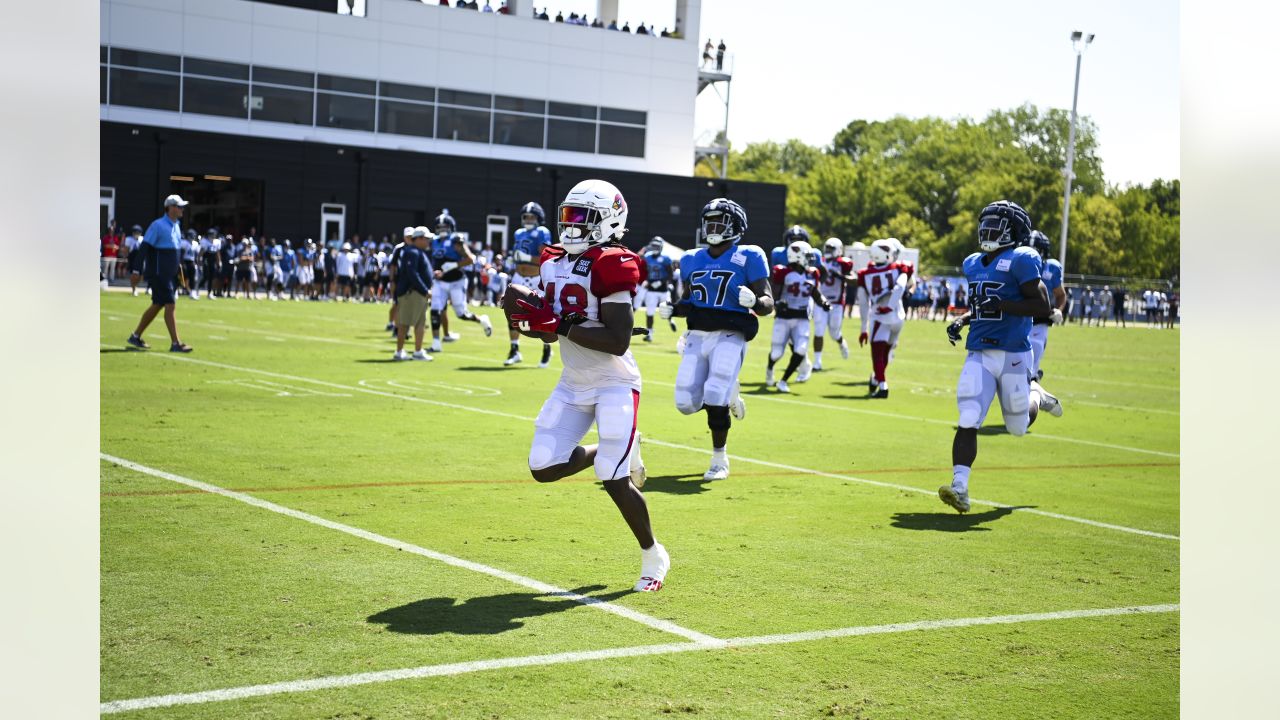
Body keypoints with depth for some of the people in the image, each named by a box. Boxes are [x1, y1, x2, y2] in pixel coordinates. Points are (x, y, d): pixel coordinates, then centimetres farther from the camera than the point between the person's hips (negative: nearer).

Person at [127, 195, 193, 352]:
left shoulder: (176, 226, 14)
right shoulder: (158, 225, -12)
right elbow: (144, 247, -15)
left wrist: (178, 270, 21)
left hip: (170, 274, 9)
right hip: (159, 274, -9)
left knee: (157, 305, 13)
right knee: (170, 305, -10)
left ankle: (136, 337, 24)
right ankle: (175, 343, -8)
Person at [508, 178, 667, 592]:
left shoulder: (610, 267, -18)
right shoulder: (555, 264, 7)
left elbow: (617, 341, -25)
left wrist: (560, 325, -25)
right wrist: (533, 321, -7)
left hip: (614, 384, -8)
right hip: (573, 384, 8)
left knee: (615, 482, -10)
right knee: (543, 468, 1)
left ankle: (653, 555, 14)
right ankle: (618, 453, 26)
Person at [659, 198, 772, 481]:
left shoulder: (747, 258, -5)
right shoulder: (693, 260, 11)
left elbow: (768, 303, -7)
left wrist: (753, 301, -29)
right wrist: (672, 309, 0)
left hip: (729, 337, -5)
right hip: (697, 336, 5)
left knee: (715, 400, -15)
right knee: (686, 403, -2)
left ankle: (719, 461, 6)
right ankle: (728, 397, 30)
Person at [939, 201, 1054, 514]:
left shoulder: (1020, 261, -10)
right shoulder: (974, 264, 13)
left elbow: (1044, 306, -15)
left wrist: (1001, 305, -21)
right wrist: (961, 320, 9)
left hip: (1013, 355, -5)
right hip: (978, 355, 5)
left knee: (1018, 426, 12)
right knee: (967, 422, -11)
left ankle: (1037, 397, 44)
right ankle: (960, 489, -15)